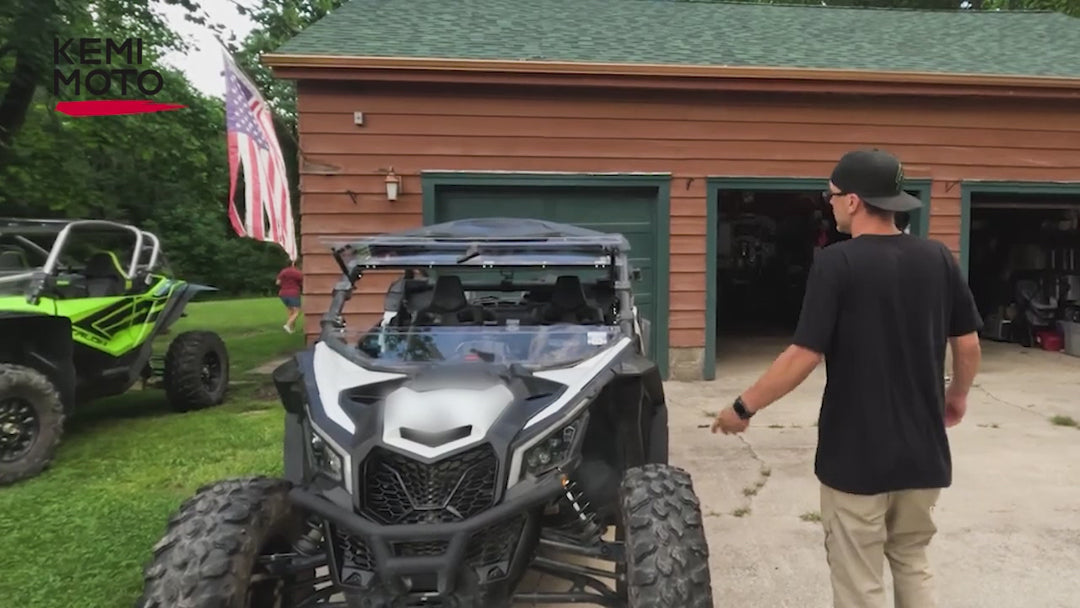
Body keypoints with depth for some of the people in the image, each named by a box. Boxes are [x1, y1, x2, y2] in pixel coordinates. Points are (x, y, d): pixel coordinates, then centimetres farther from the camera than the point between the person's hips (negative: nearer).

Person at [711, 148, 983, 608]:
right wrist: (957, 397, 25)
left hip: (856, 454, -6)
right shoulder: (938, 258, 0)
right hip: (922, 451, 6)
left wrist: (744, 407, -8)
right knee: (912, 566, 25)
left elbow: (804, 355, -19)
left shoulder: (837, 263, -16)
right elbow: (968, 344, 6)